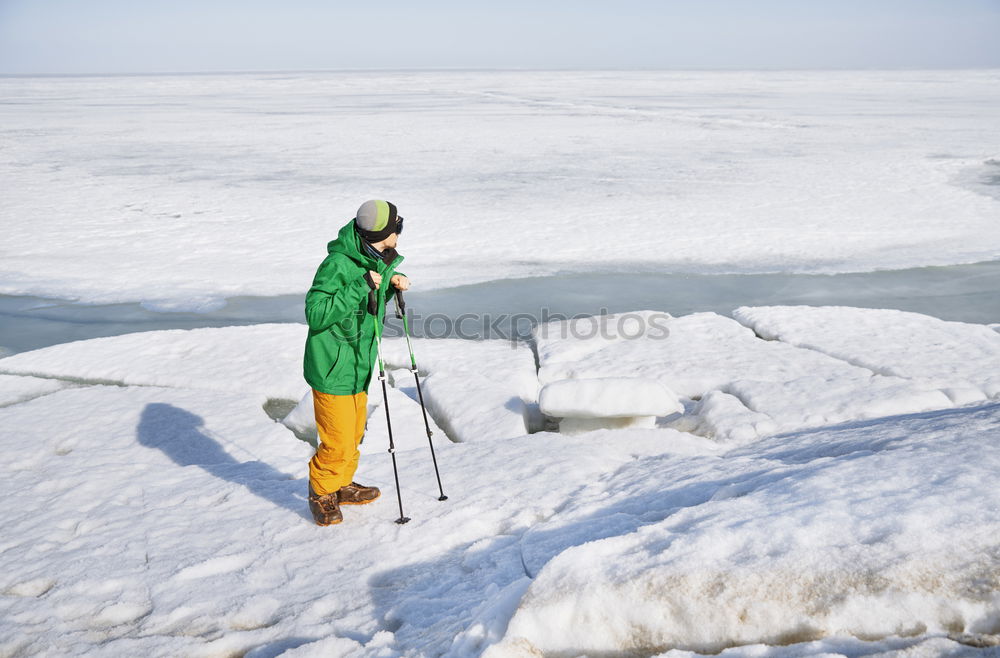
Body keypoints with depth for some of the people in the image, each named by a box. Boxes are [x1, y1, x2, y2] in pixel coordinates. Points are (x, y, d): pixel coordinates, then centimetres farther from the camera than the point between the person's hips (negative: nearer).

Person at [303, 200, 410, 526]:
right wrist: (360, 287, -32)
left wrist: (392, 283, -1)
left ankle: (342, 485, 40)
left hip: (358, 366, 9)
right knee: (338, 442, -1)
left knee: (354, 432, 21)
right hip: (333, 370, -9)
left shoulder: (376, 259, 4)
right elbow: (315, 314, -26)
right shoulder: (337, 265, -24)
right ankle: (320, 493, 23)